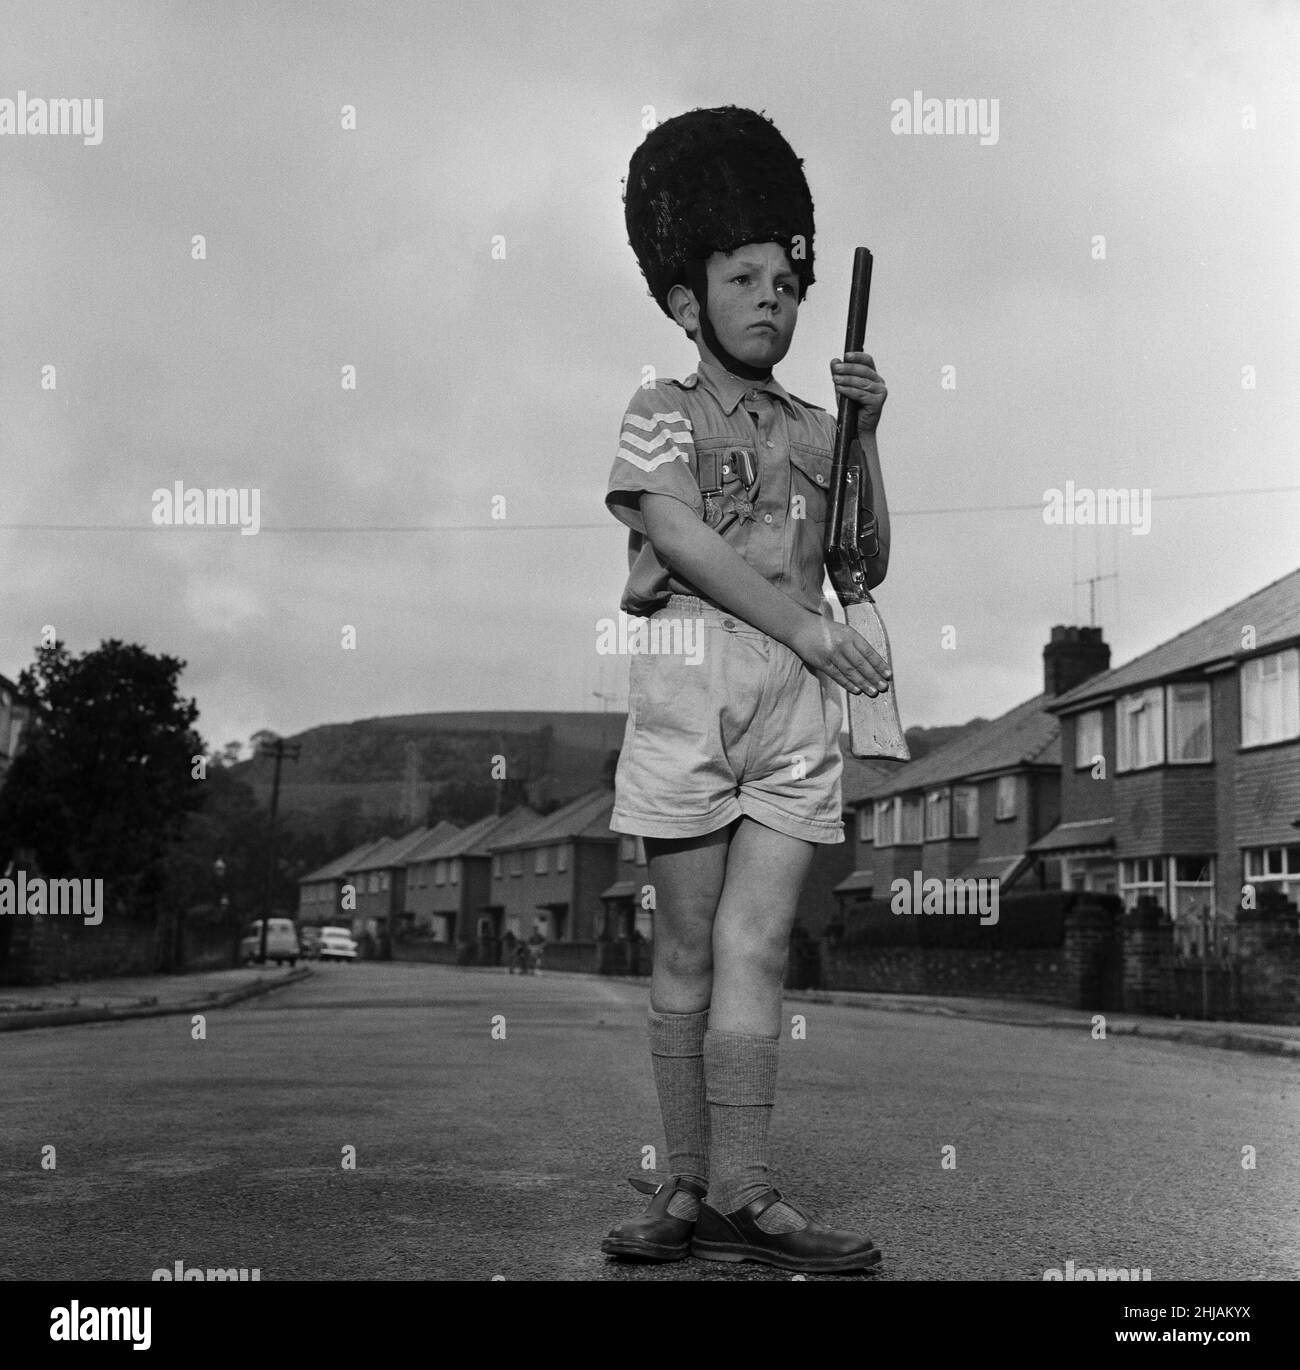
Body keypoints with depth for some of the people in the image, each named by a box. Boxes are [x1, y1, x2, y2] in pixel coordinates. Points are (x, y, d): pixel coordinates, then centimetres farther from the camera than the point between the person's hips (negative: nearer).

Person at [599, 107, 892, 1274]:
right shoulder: (663, 410, 8)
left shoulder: (815, 430, 20)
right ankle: (690, 1183, 7)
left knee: (755, 943, -4)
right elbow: (677, 534, -8)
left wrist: (867, 433, 4)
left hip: (799, 696, 3)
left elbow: (867, 562, 14)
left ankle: (738, 1192, -5)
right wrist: (808, 626, -13)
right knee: (689, 947, 1)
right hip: (692, 672, -3)